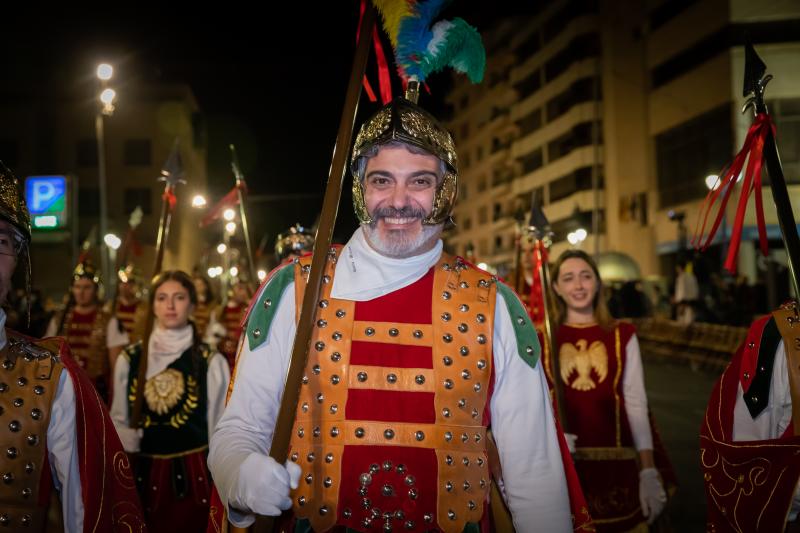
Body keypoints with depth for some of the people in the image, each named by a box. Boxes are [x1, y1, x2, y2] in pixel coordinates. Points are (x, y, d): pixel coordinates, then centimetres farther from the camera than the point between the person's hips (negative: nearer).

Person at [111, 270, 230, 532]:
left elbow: (220, 428, 0)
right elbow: (119, 420, 11)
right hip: (143, 473, 2)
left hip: (192, 474, -2)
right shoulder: (129, 359, 3)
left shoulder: (211, 362, -4)